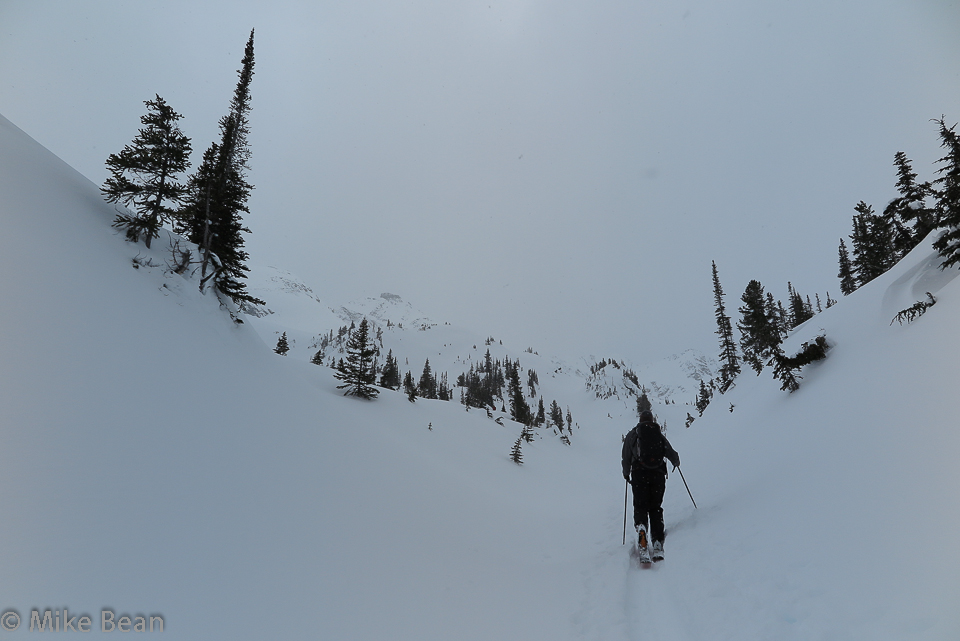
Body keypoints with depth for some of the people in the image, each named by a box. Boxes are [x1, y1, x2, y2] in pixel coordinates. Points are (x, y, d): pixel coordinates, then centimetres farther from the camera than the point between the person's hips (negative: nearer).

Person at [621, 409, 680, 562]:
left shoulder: (632, 434, 10)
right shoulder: (660, 435, 13)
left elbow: (626, 458, 9)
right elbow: (672, 454, 13)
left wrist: (626, 474, 25)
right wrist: (676, 463, 37)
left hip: (639, 475, -2)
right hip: (658, 475, 2)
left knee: (640, 507, 2)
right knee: (655, 508, 10)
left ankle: (641, 527, -30)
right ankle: (658, 545, -1)